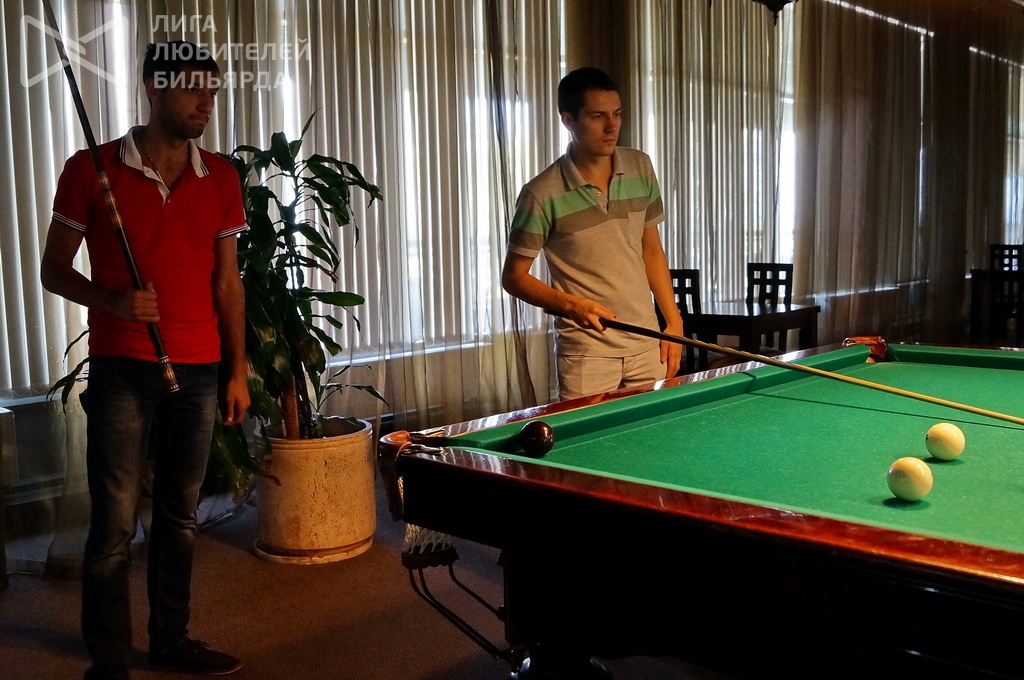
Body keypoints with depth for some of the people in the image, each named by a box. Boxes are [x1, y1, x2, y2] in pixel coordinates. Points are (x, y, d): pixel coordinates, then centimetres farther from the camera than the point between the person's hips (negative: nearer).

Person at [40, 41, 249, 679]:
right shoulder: (92, 169, -3)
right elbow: (55, 270, 2)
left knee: (180, 516, 11)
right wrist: (114, 302, -17)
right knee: (115, 525, 0)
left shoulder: (221, 177, 7)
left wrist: (237, 372, 8)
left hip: (200, 370, 3)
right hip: (122, 369, -3)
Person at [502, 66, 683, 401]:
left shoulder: (641, 169, 2)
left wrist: (673, 321, 7)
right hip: (586, 353, -4)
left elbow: (652, 250, 11)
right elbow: (513, 276, -7)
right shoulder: (543, 194, -14)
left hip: (646, 344, 5)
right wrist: (570, 305, -21)